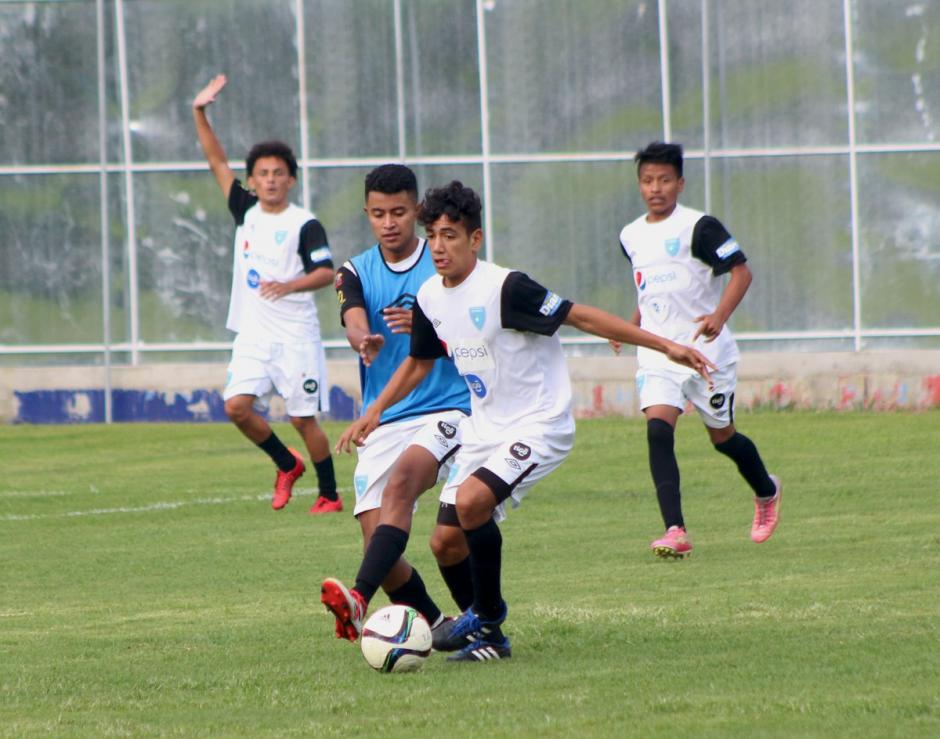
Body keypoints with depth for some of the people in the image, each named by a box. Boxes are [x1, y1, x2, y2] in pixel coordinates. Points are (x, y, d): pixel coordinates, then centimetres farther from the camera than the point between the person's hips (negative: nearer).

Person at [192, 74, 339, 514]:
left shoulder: (304, 225, -6)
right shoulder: (246, 211, 10)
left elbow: (326, 273, -15)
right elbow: (217, 162, 13)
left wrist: (290, 285, -33)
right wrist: (200, 114, 6)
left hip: (295, 334, -5)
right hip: (252, 333, 5)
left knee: (303, 418, -4)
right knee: (237, 406, -10)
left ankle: (329, 495, 10)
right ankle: (287, 465, 12)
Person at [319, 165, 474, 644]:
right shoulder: (357, 272, 10)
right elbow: (354, 322, -11)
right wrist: (365, 339, -37)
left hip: (448, 411, -4)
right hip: (383, 421, 4)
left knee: (402, 480, -33)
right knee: (376, 539, -8)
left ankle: (360, 597, -48)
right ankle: (432, 624, 16)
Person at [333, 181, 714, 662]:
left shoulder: (504, 288, -21)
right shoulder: (430, 297, 2)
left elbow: (580, 317, -18)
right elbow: (420, 361, 21)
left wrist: (665, 346, -18)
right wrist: (374, 412, 17)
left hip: (538, 425, -8)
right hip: (483, 428, 8)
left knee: (471, 501, -28)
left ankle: (487, 619, -9)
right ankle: (484, 622, 24)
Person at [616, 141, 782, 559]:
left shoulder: (698, 227, -10)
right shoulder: (632, 236, 10)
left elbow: (740, 271, -14)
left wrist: (719, 316, -28)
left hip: (705, 348, -4)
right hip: (657, 350, 4)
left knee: (722, 436, 9)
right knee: (658, 430, -18)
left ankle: (767, 492, 41)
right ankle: (675, 531, -25)